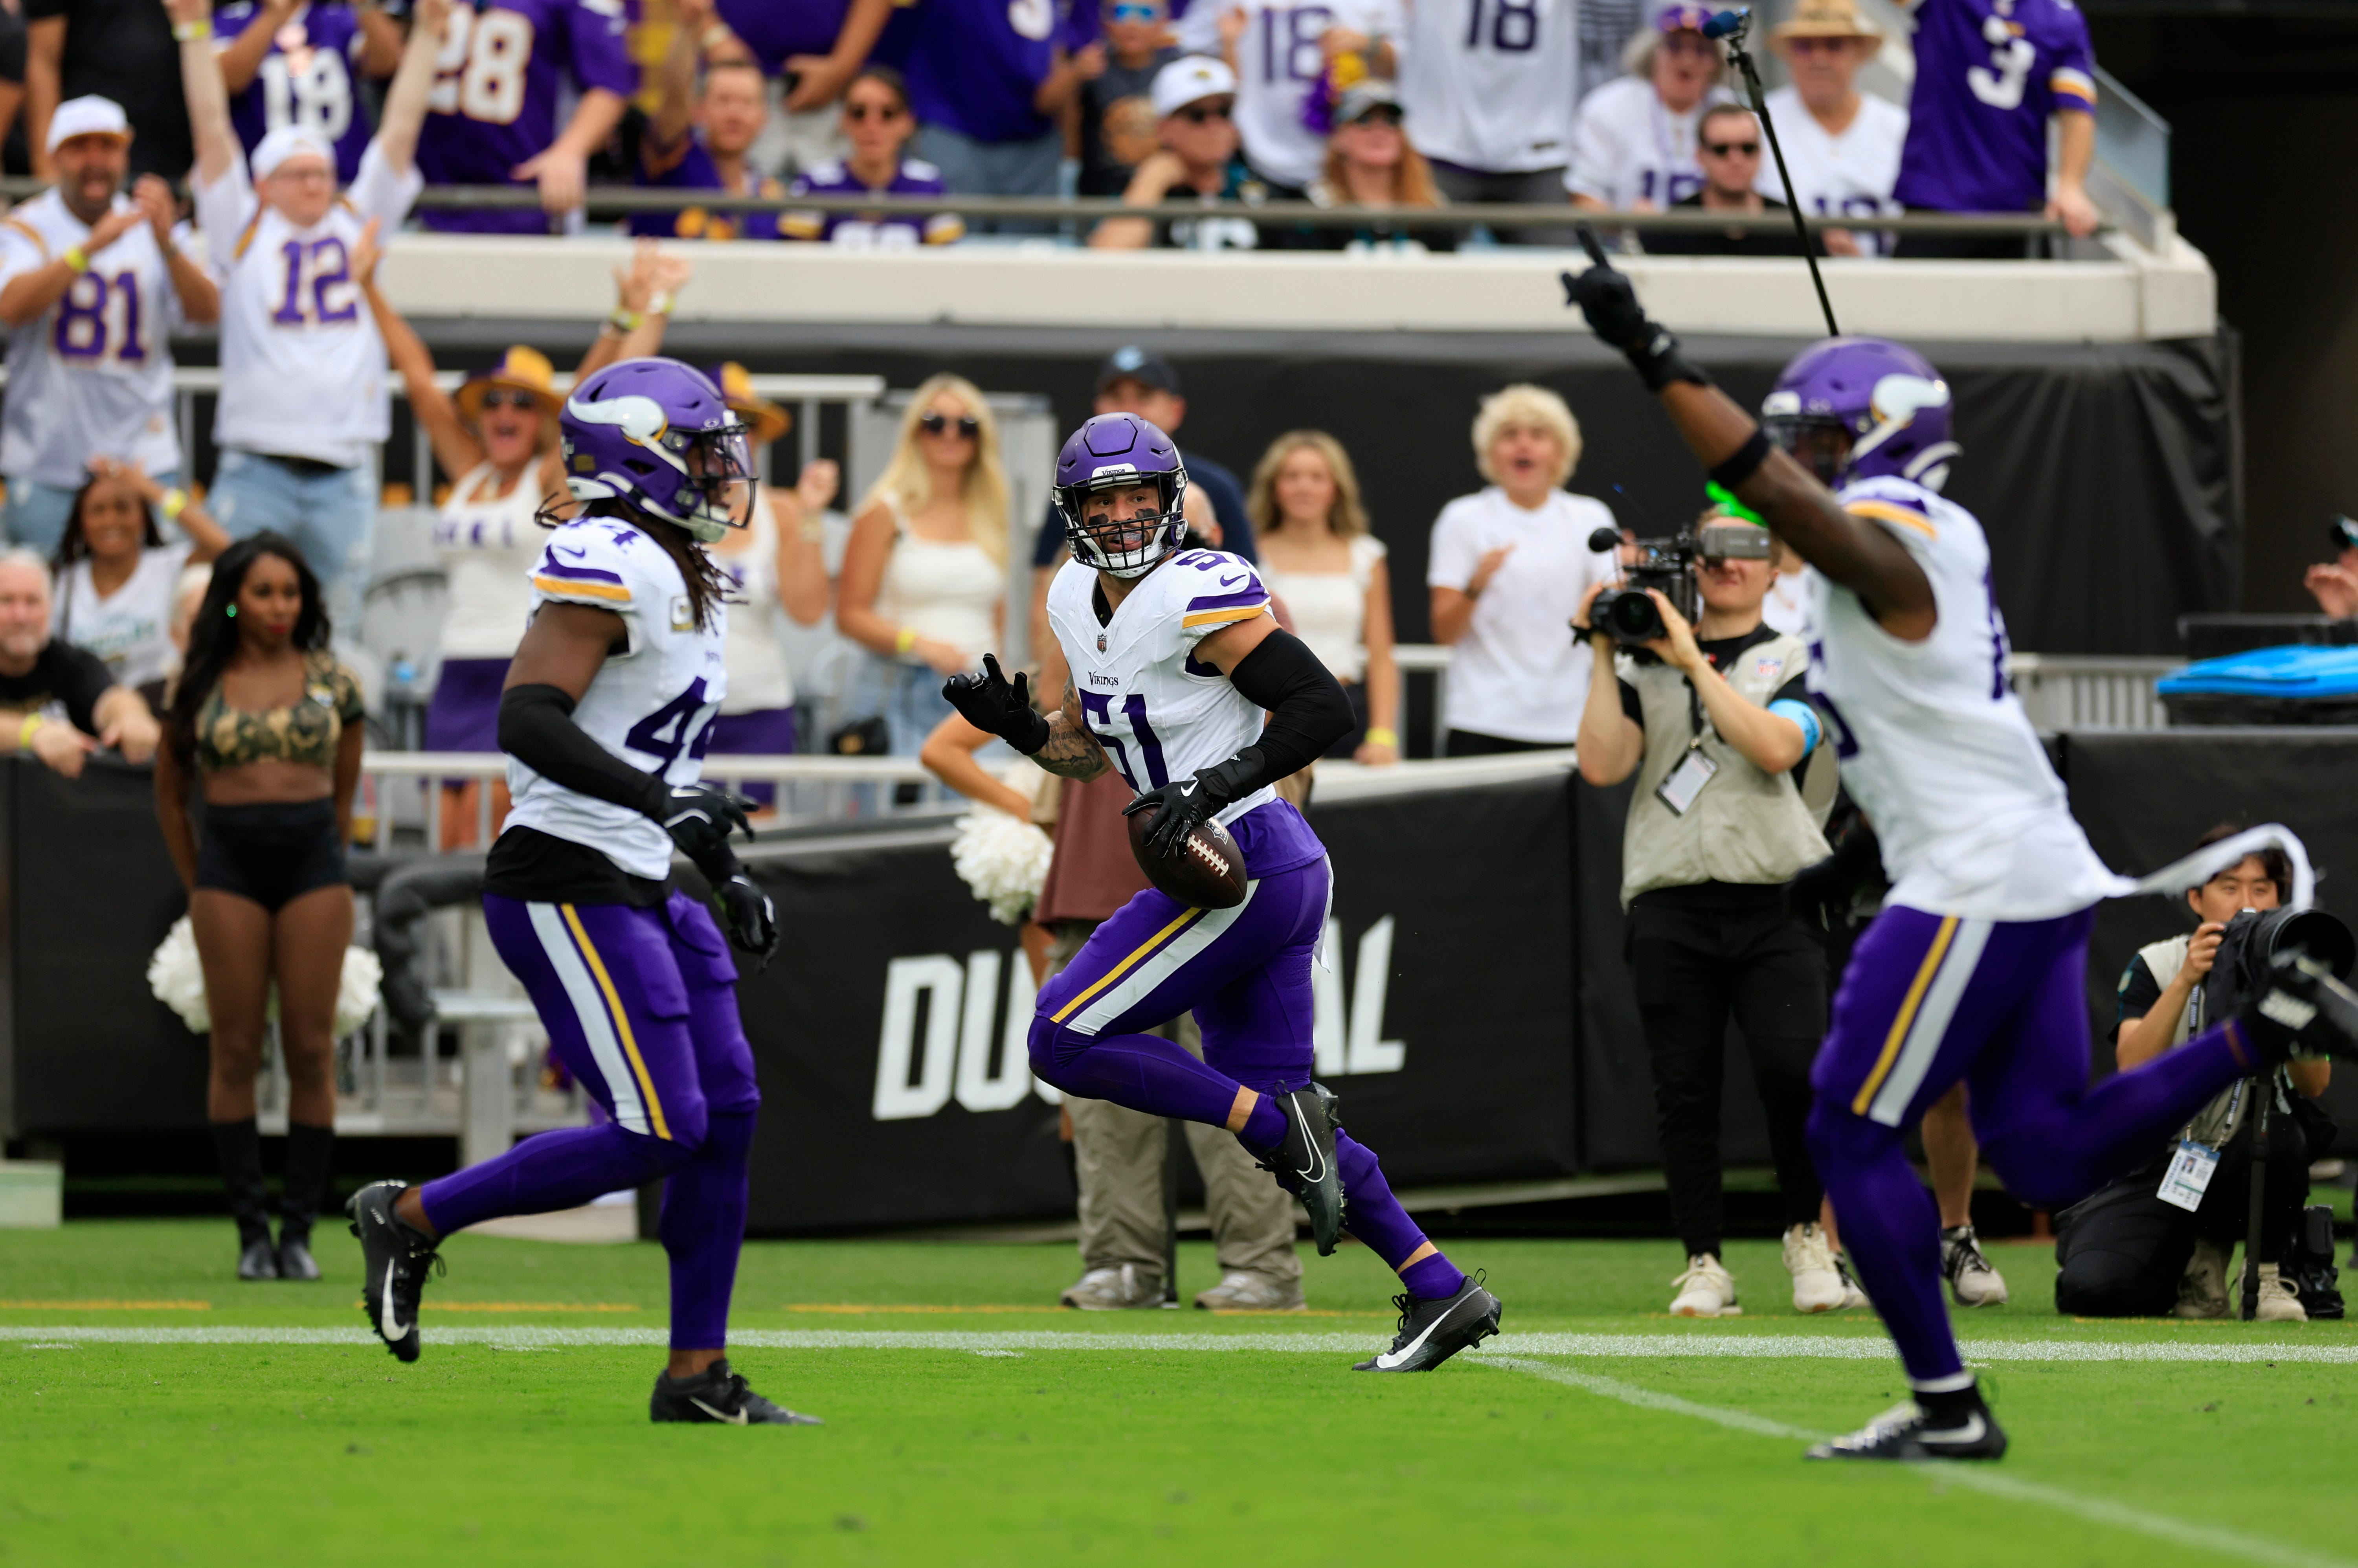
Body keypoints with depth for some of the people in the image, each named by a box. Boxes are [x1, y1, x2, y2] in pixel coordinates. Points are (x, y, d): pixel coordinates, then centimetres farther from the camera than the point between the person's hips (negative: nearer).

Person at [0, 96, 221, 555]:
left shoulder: (151, 225, 7)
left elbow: (207, 311, -7)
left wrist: (168, 246, -26)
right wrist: (92, 246, -32)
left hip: (143, 460, 2)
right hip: (46, 465, -2)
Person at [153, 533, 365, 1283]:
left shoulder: (333, 681, 6)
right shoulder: (199, 686, 5)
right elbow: (171, 796, 14)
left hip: (314, 863, 0)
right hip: (228, 862, 0)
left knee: (311, 1051, -2)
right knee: (237, 1052, -1)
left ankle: (299, 1229, 3)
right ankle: (251, 1230, 3)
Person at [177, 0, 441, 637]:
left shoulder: (358, 222, 14)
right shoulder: (244, 231, 8)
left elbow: (401, 130, 13)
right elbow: (212, 130, 5)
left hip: (346, 472, 2)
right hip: (255, 469, -2)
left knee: (337, 629, 4)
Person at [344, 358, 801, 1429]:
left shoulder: (679, 578, 17)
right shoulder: (610, 565, -15)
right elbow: (527, 718, -23)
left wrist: (725, 872, 23)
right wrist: (657, 800, -30)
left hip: (637, 894, 10)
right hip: (567, 888, -10)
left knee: (727, 1116, 5)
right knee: (655, 1132, -13)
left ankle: (697, 1377, 9)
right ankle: (411, 1217, 1)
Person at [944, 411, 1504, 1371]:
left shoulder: (1198, 597, -16)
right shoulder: (1078, 604, 12)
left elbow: (1324, 707, -18)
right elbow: (1087, 752, 23)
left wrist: (1216, 787, -24)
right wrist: (1015, 726, 4)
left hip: (1250, 870, -10)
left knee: (1066, 1040, -10)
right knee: (1270, 1105, 10)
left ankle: (1283, 1126, -9)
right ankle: (1442, 1293, 11)